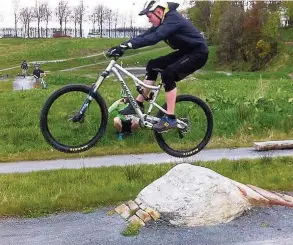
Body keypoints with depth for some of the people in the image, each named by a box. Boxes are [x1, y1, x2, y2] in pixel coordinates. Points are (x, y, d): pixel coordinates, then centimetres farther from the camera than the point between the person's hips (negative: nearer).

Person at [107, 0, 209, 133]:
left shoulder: (173, 19, -26)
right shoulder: (163, 22, 2)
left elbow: (154, 37, -39)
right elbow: (145, 36, -3)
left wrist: (127, 45, -44)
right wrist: (122, 46, -13)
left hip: (198, 53, -9)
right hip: (185, 52, 9)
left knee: (167, 74, -27)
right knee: (153, 65, 3)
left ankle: (170, 119, -21)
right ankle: (138, 104, 8)